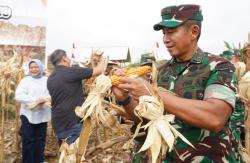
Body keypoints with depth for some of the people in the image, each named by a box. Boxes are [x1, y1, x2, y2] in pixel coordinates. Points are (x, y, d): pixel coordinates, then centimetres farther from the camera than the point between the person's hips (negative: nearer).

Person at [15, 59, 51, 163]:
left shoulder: (46, 80, 7)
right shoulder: (25, 80, -2)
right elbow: (18, 95, -13)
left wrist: (44, 99, -18)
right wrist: (35, 100, -21)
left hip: (42, 115, 3)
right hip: (28, 114, -3)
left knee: (40, 139, 13)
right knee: (28, 140, 4)